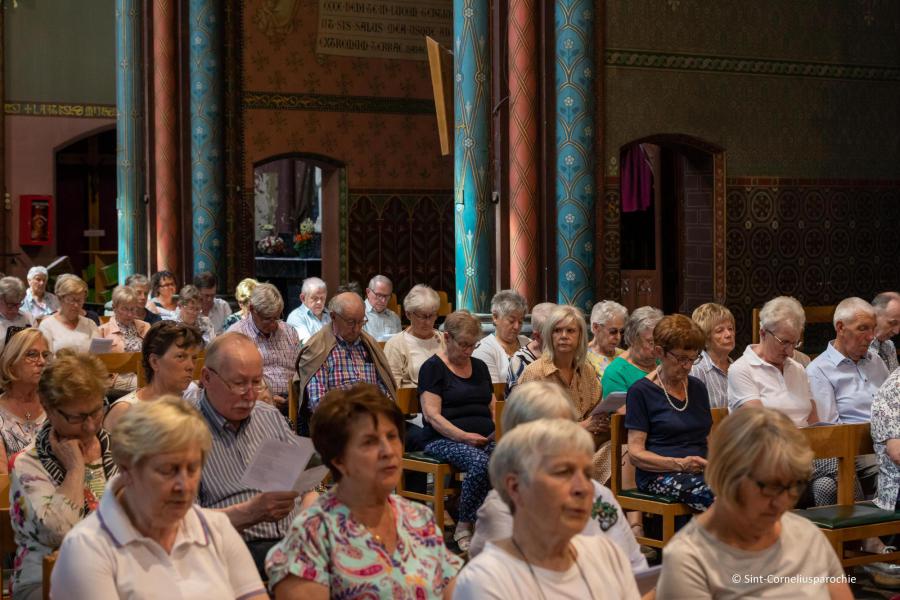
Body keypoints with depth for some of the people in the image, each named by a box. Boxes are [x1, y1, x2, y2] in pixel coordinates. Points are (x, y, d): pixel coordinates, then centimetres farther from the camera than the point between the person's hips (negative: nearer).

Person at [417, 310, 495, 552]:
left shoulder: (479, 367, 22)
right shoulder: (433, 367, 2)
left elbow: (493, 408, 25)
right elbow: (432, 415, -8)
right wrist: (464, 436, -19)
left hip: (484, 439, 5)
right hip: (445, 439, -5)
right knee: (480, 463, -36)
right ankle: (464, 527, -20)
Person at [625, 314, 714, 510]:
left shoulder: (698, 388, 22)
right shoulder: (641, 391, 3)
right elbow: (635, 453, -3)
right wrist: (679, 464, -18)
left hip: (700, 471, 6)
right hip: (659, 475, -6)